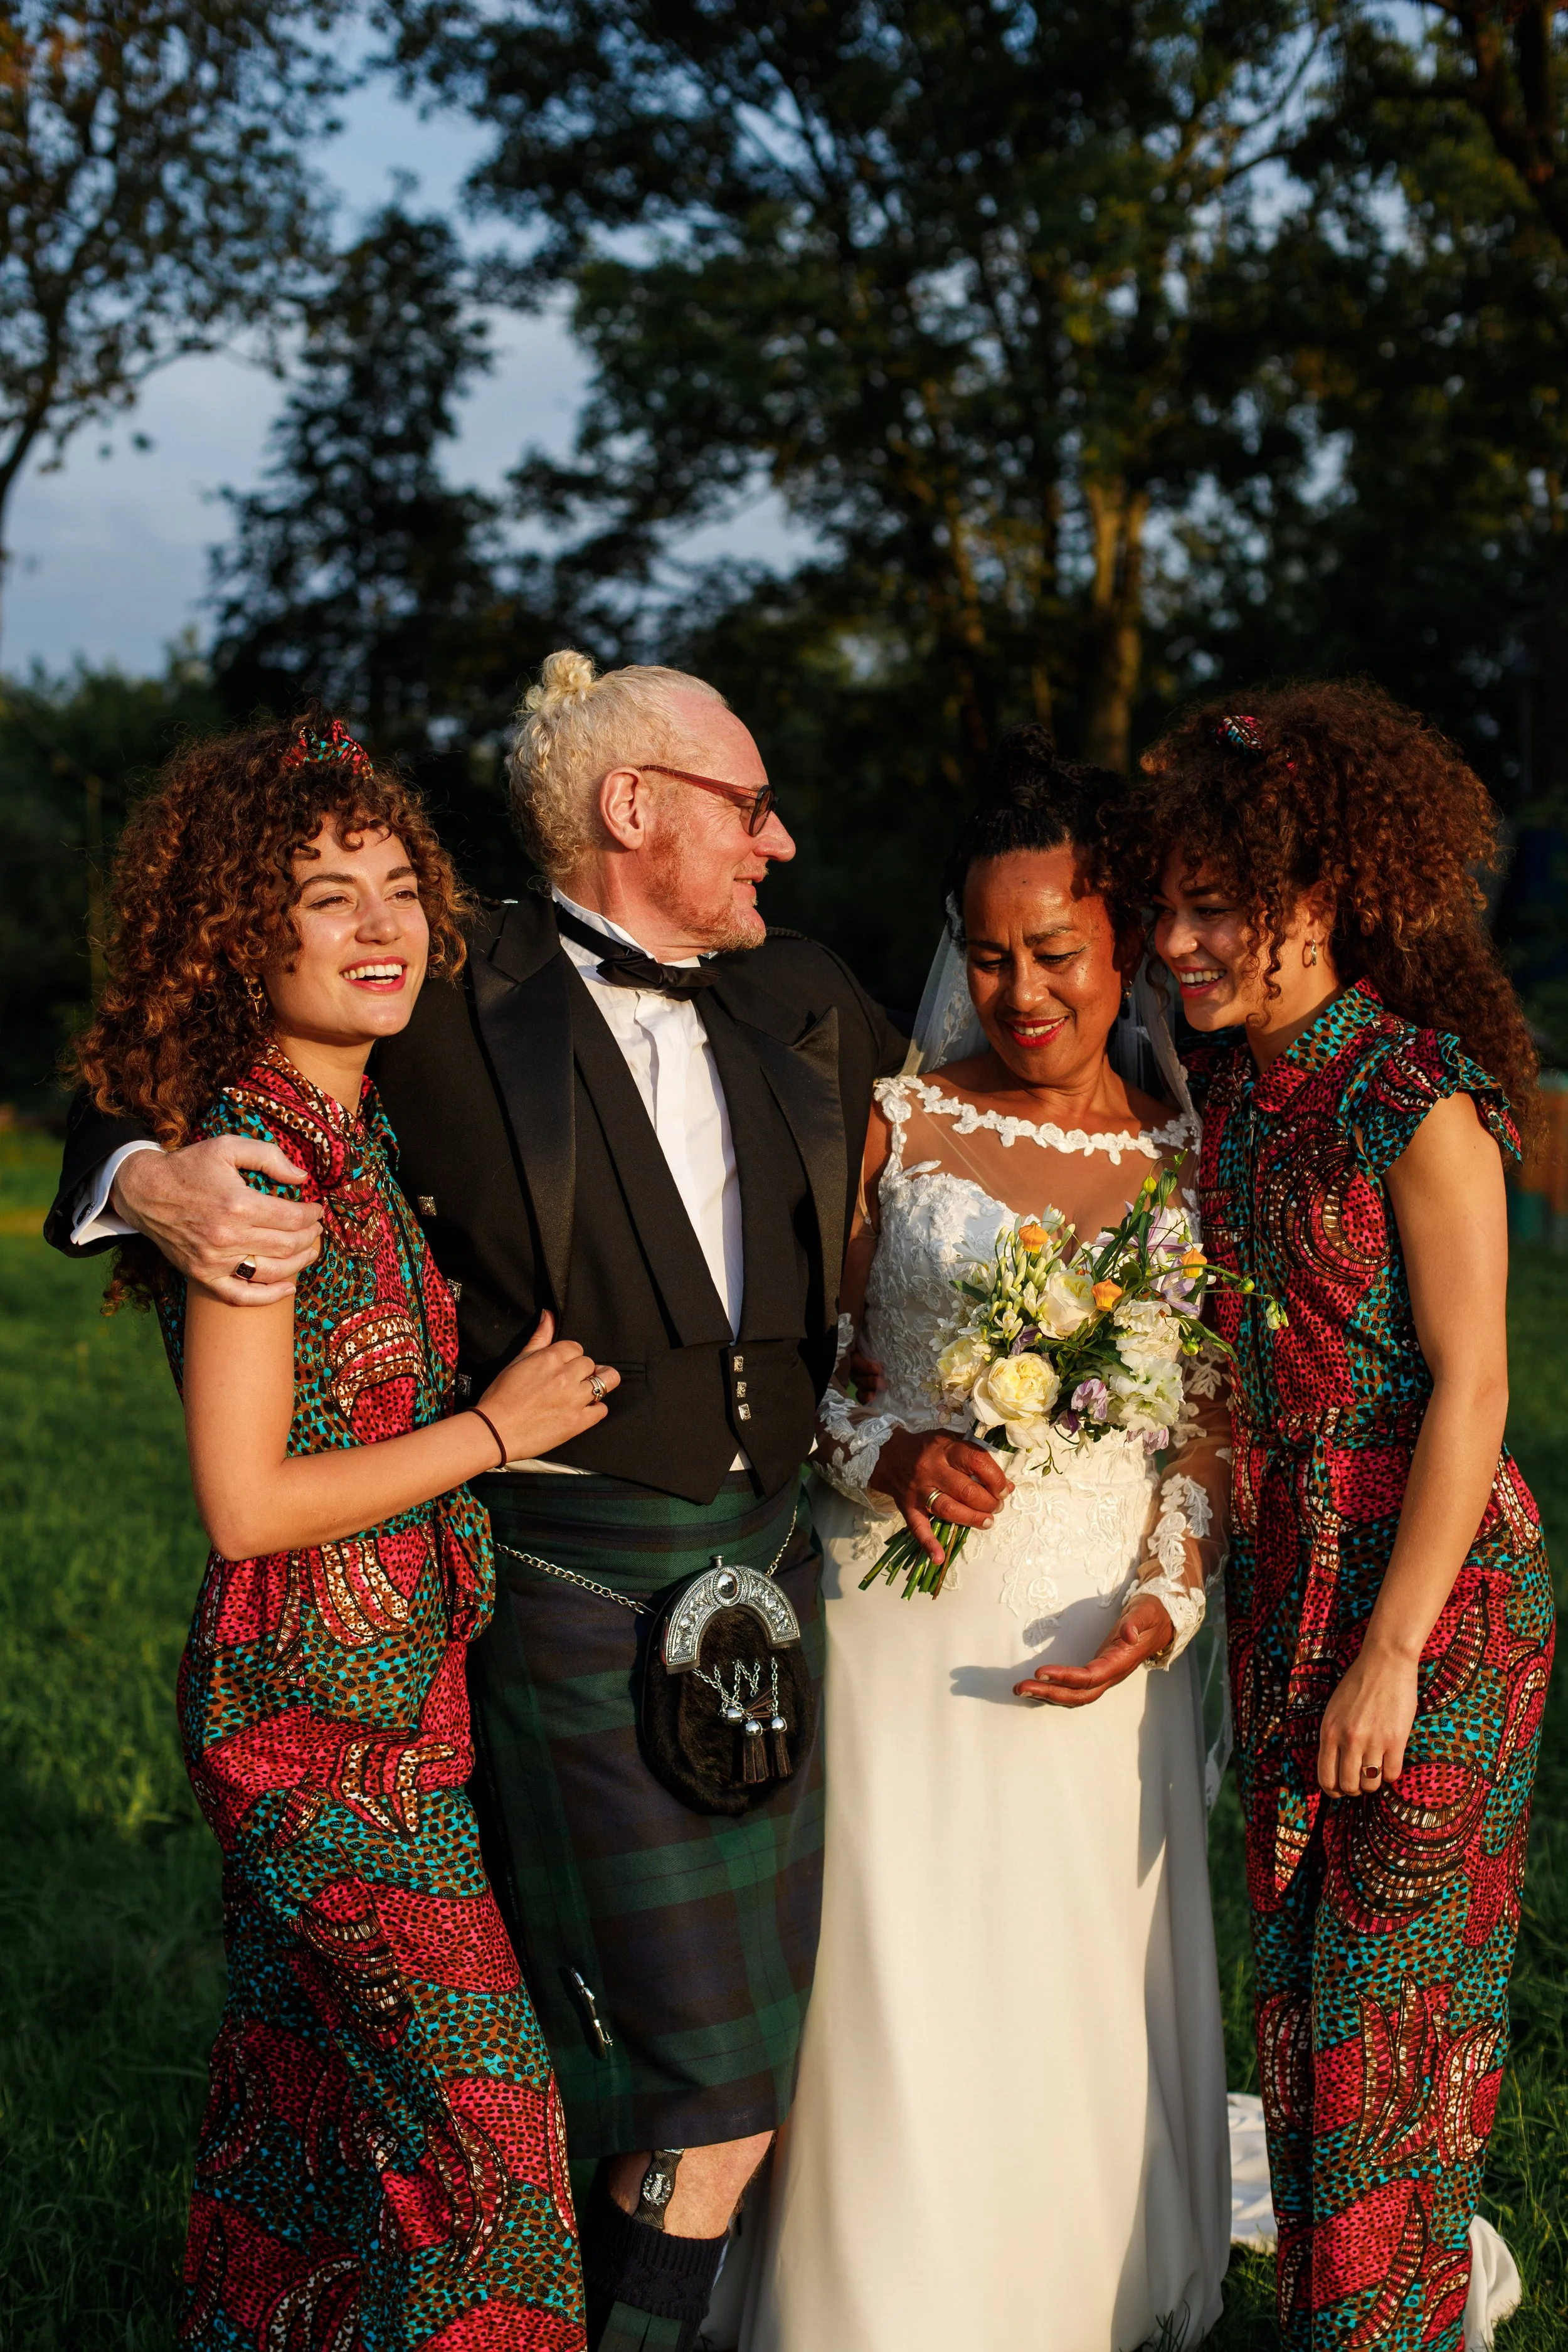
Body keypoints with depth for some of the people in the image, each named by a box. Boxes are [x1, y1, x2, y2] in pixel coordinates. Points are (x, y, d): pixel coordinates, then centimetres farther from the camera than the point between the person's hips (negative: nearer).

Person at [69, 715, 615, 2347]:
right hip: (329, 1721, -8)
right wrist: (496, 1430, -14)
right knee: (476, 2106, 1)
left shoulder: (347, 1136, 7)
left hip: (393, 1689, 8)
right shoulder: (254, 1161, -20)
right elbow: (246, 1501, -21)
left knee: (303, 2098, 19)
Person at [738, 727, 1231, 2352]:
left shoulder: (1190, 1163, 4)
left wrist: (1167, 1598, -6)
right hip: (909, 1634, -2)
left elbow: (1215, 1424, 8)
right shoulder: (892, 1126, -2)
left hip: (1105, 1653, 2)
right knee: (908, 2024, 1)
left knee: (1099, 2025, 11)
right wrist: (886, 1455, -15)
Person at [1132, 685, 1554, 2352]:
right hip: (1278, 1572, 7)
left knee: (1398, 1979, 3)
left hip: (1432, 1583, -7)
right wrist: (1215, 1572, 6)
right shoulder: (1226, 1089, 5)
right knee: (1294, 1959, 14)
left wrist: (1394, 1649, -18)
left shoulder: (1420, 1100, -16)